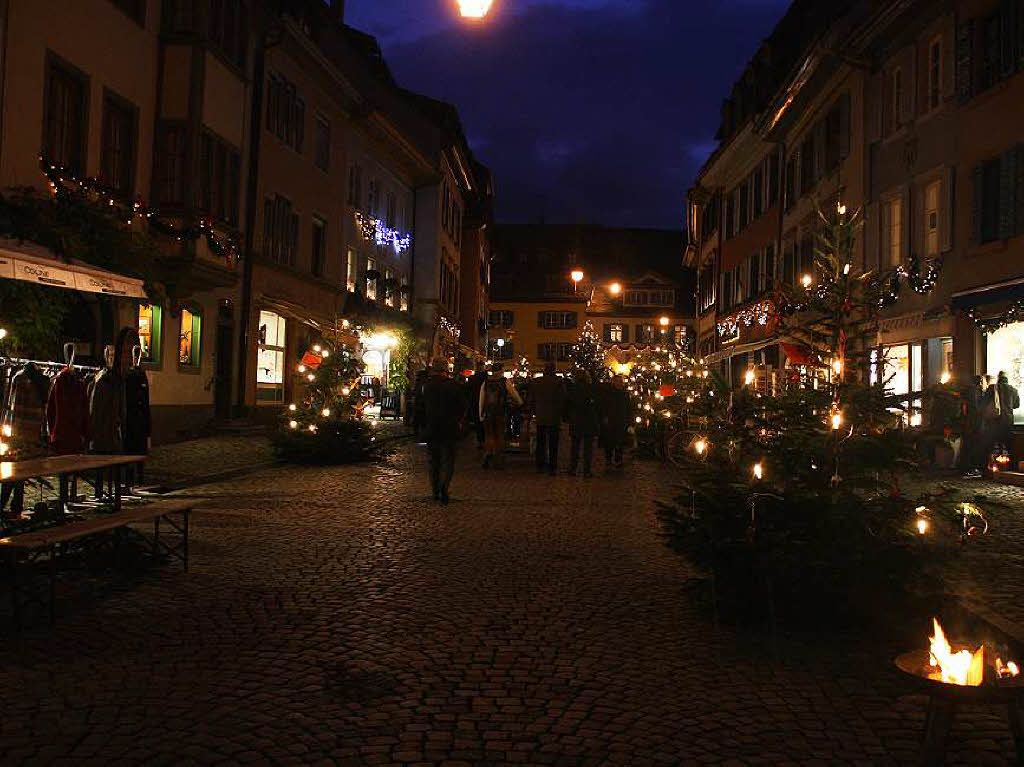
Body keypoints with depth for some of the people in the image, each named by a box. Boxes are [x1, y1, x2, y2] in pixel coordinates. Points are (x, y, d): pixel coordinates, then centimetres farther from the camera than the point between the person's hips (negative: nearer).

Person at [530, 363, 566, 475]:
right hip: (554, 418, -3)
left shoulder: (535, 382, 0)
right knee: (553, 444, 3)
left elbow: (532, 400, 6)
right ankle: (552, 468, 3)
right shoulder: (559, 382, -11)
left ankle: (540, 466, 17)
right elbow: (562, 400, -7)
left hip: (540, 417, 3)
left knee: (540, 444, 13)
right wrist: (561, 414, 4)